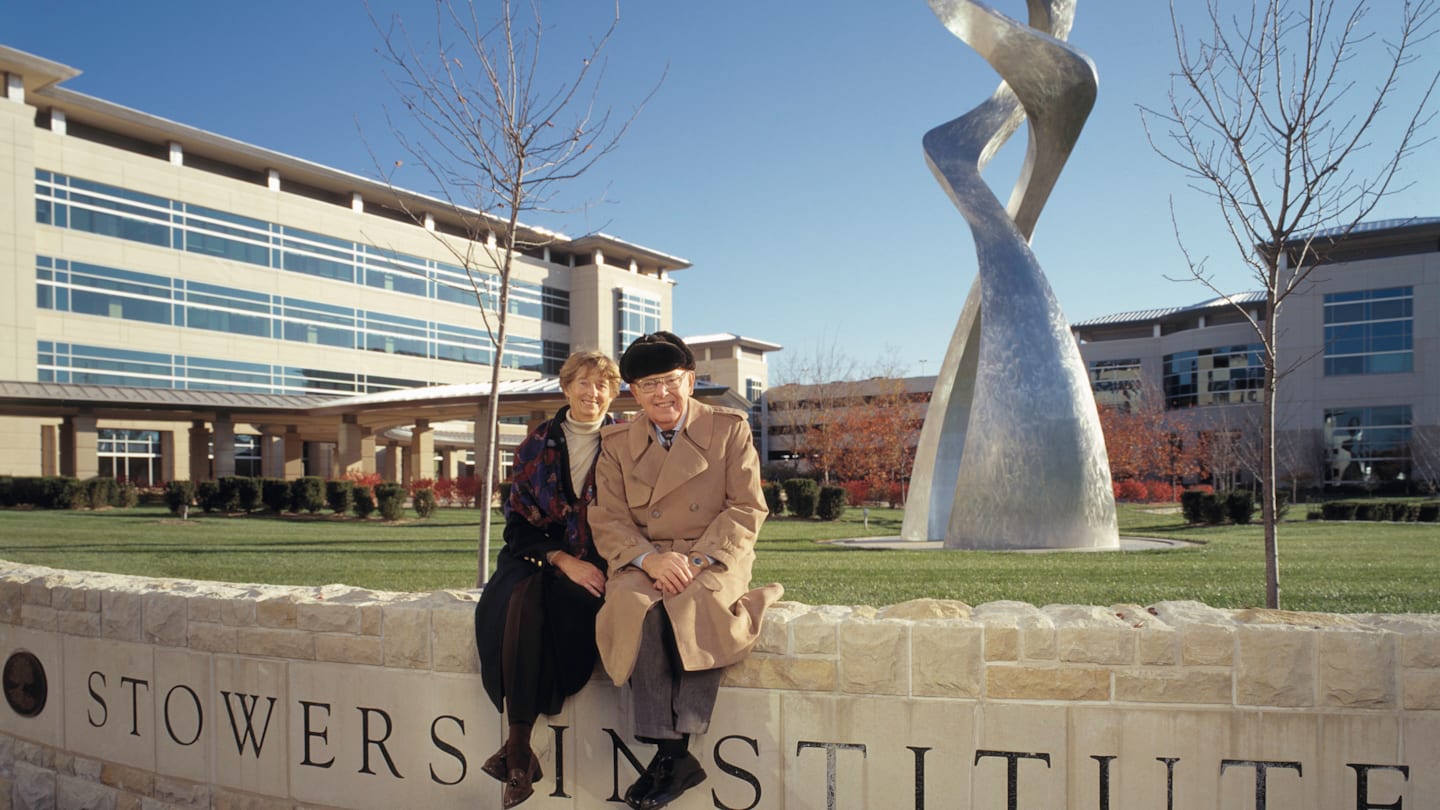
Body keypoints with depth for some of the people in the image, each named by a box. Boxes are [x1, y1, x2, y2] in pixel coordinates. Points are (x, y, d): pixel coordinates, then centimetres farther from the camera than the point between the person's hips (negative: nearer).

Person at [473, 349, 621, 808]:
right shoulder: (539, 444, 9)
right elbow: (519, 520, 5)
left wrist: (592, 566, -14)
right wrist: (562, 559, -11)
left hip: (600, 564, -2)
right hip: (541, 557, 2)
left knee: (560, 602, -32)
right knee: (522, 597, -31)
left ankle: (517, 747, -24)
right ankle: (520, 747, -28)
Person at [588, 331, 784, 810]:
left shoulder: (730, 428, 5)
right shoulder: (616, 443, 12)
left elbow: (747, 509, -1)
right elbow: (607, 521, 4)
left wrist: (697, 560, -15)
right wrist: (650, 559, -16)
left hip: (715, 560, -1)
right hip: (644, 562, 2)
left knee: (692, 605, -34)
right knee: (636, 607, -32)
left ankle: (677, 745, -26)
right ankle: (670, 752, -29)